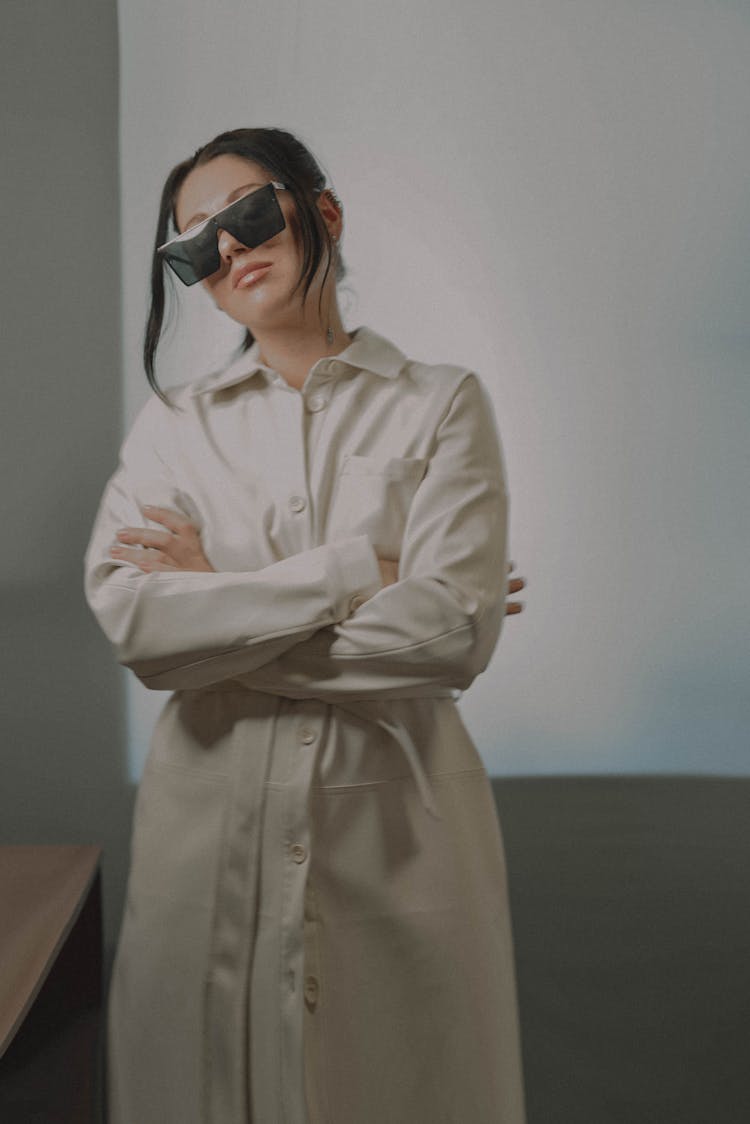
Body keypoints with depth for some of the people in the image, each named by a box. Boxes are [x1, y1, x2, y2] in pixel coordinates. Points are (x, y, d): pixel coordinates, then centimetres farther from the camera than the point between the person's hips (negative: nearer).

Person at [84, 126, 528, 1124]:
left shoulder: (441, 404, 1)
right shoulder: (173, 424, 6)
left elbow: (454, 634, -14)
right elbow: (131, 620, -12)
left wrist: (220, 598, -9)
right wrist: (363, 572, -14)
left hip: (396, 817, -1)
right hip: (211, 818, 2)